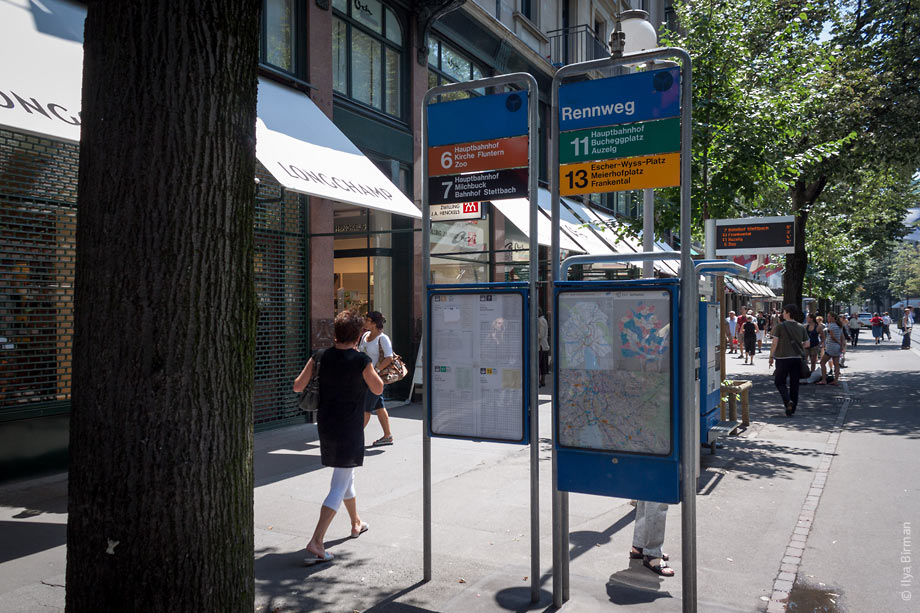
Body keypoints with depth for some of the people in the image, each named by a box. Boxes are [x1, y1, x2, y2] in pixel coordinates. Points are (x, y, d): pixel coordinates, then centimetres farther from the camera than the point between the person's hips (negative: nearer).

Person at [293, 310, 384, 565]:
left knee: (346, 477, 25)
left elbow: (298, 386, -1)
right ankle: (315, 543, -9)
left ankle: (356, 524, 44)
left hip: (326, 427, 7)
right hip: (349, 429, -6)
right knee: (339, 487, -2)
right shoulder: (361, 361, -17)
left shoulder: (321, 357, -3)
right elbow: (378, 389, -2)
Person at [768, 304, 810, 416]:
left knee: (779, 382, 8)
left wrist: (771, 357, -1)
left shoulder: (780, 326, -9)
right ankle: (792, 409, 14)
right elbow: (806, 344, 7)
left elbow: (775, 344, -10)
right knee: (794, 384, 10)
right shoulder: (801, 327, 5)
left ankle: (788, 401, -16)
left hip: (783, 358, -4)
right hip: (797, 358, 4)